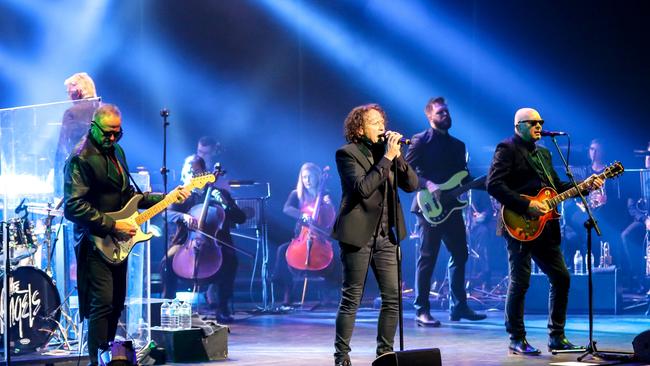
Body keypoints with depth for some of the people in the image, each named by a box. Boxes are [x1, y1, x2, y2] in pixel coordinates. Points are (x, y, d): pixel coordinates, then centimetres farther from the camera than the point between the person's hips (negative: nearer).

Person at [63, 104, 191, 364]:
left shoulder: (117, 152, 14)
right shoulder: (81, 159, -15)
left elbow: (127, 195, 22)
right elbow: (73, 206, -22)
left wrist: (166, 198, 11)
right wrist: (112, 225, -21)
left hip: (117, 243, 9)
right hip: (95, 242, -9)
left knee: (117, 303, 12)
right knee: (102, 304, -14)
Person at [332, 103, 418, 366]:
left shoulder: (387, 151, 11)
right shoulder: (347, 153, -6)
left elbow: (411, 185, 3)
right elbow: (363, 188, -21)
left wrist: (397, 156, -9)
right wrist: (387, 157, -19)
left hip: (385, 236, 6)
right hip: (359, 235, -6)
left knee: (394, 298, 3)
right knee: (351, 300, -1)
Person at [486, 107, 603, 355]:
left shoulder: (543, 153, 22)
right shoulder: (507, 149, -5)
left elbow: (556, 186, 22)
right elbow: (494, 185, -16)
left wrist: (584, 185, 7)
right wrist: (527, 206, -21)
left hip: (545, 226, 8)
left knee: (561, 278, 7)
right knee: (520, 282, -6)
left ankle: (557, 337, 15)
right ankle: (516, 340, 3)